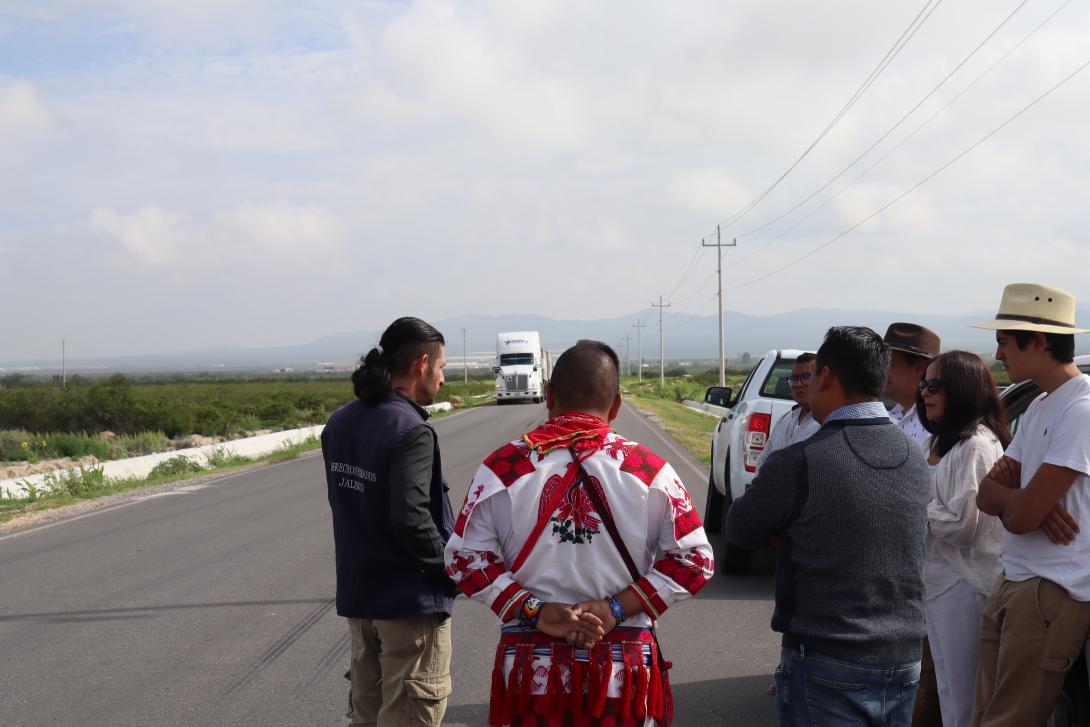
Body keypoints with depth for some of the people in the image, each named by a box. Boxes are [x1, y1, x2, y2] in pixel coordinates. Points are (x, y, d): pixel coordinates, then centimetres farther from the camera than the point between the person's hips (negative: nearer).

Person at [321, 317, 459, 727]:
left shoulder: (339, 424, 5)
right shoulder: (411, 431, -20)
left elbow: (347, 502, 10)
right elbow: (412, 520, -26)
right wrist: (449, 569, -12)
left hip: (357, 593, 8)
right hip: (411, 600, -8)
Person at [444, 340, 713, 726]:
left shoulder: (503, 466, -3)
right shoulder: (649, 469, -5)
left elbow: (464, 557, -4)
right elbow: (694, 560, -5)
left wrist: (533, 612, -8)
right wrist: (615, 609, -8)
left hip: (530, 667, 1)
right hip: (625, 667, 0)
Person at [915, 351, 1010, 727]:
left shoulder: (977, 445, -16)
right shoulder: (939, 443, 13)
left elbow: (962, 525, -22)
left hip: (964, 583, -9)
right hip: (936, 578, 9)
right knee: (946, 692, 18)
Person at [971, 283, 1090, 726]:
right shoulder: (1038, 408, 14)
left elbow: (1022, 516, -20)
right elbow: (987, 499, 10)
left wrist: (998, 489, 1)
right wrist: (1015, 493, -12)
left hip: (1053, 590, -9)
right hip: (1011, 582, 9)